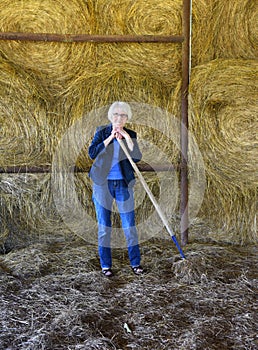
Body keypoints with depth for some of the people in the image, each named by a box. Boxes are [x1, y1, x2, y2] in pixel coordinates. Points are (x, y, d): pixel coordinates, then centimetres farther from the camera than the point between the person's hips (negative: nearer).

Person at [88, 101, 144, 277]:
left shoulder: (130, 134, 4)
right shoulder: (102, 132, 1)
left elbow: (137, 158, -8)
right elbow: (92, 153, -13)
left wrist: (128, 139, -17)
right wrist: (110, 138, -16)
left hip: (124, 184, 1)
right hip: (103, 184, -1)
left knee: (130, 224, 4)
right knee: (104, 226, 5)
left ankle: (135, 263, 17)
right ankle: (106, 265, 17)